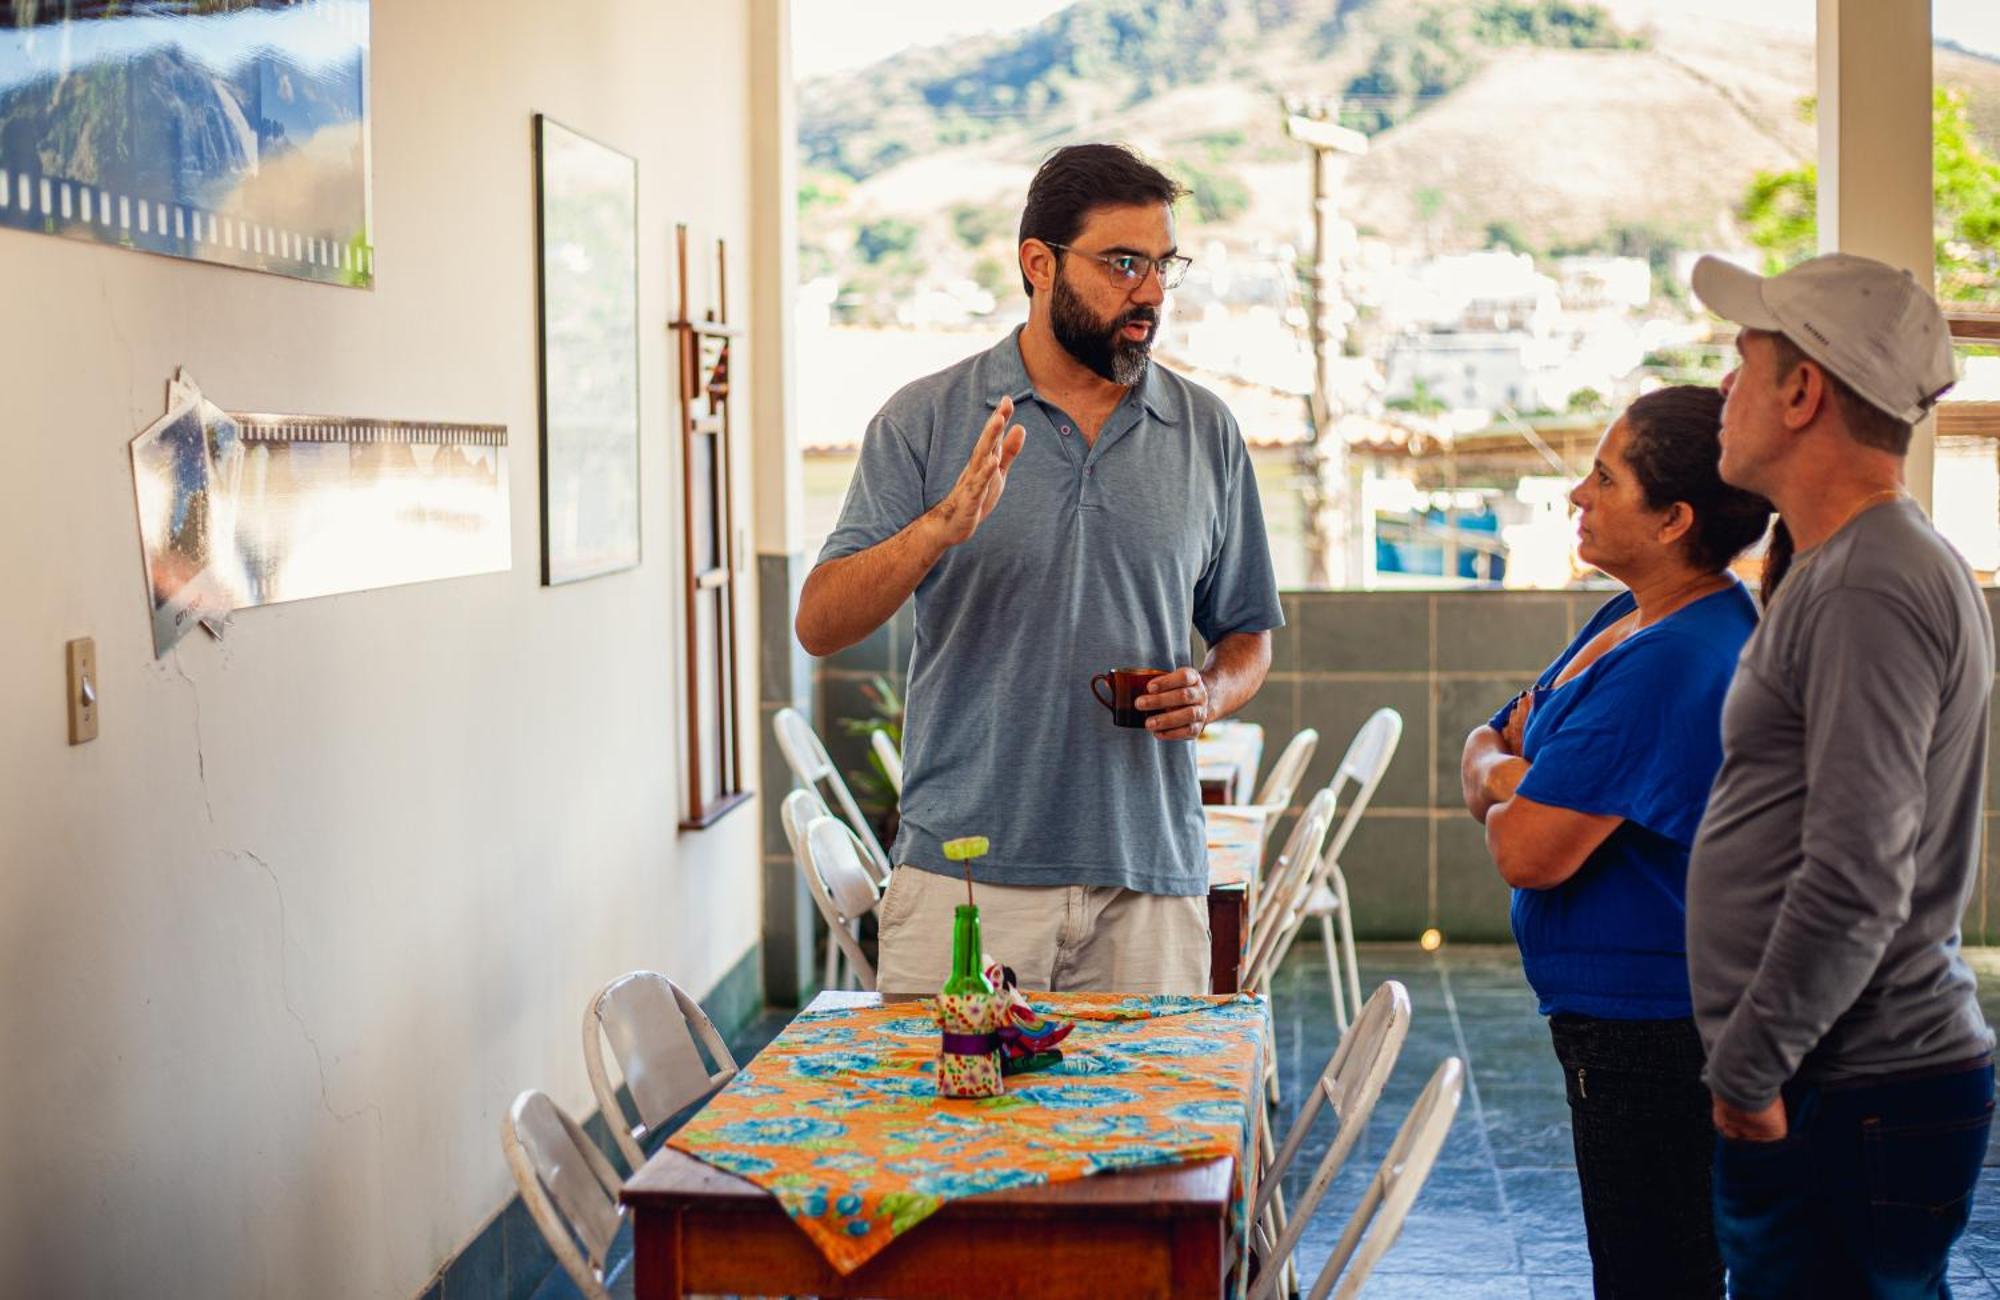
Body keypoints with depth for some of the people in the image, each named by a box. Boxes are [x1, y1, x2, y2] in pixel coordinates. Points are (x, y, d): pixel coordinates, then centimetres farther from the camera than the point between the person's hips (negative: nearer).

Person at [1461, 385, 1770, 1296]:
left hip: (1652, 1033, -11)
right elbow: (1484, 758, 15)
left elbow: (1526, 852, -25)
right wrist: (1500, 766, -9)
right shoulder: (1626, 619, 10)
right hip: (1625, 1015, 11)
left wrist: (1502, 779, -2)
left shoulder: (1671, 666, -24)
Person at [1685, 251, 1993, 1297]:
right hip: (1829, 1086, 10)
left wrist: (1750, 1068, -19)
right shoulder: (1840, 568, 16)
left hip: (1853, 1106, -10)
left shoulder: (1872, 592, -18)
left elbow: (1857, 884, -24)